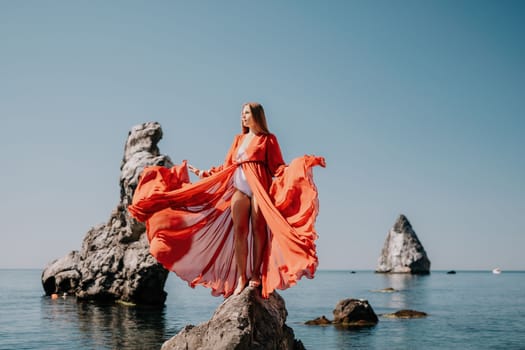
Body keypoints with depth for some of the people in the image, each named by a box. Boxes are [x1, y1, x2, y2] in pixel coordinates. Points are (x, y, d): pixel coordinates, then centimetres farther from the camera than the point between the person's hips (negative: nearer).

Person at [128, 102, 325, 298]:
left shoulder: (268, 139, 9)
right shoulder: (239, 139, 21)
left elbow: (277, 166, 0)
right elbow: (227, 167, 21)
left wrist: (301, 166, -15)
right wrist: (205, 173, 18)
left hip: (259, 186, -4)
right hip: (239, 187, 4)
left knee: (258, 228, -6)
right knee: (239, 230, -5)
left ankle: (256, 274, -1)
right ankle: (241, 277, -5)